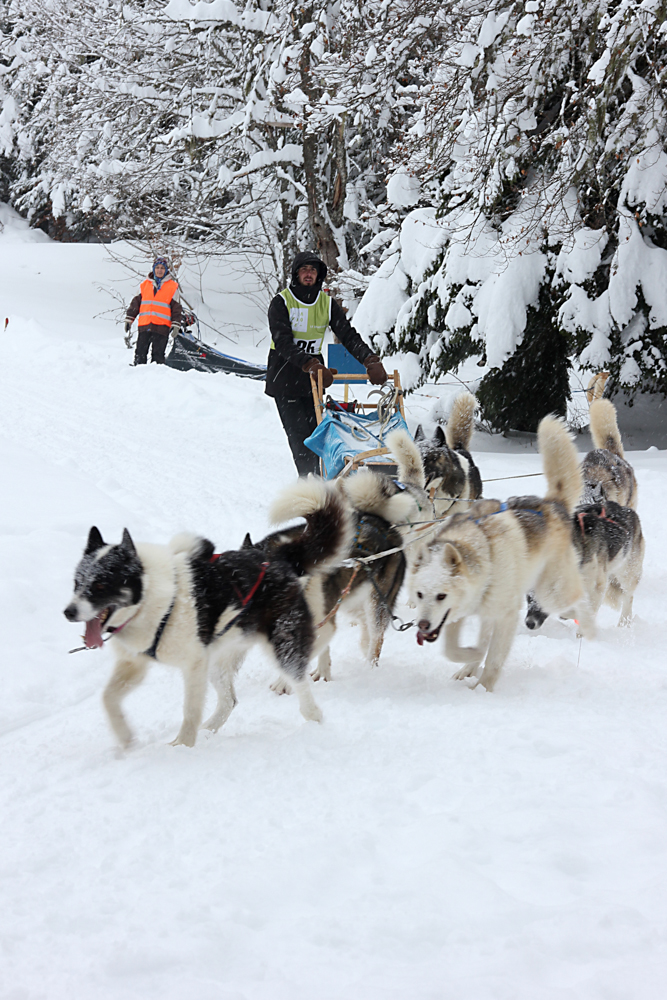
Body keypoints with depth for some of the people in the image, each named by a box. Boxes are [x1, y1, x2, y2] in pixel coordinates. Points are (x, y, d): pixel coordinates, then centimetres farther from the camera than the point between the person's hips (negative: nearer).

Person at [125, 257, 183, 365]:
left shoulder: (172, 286, 7)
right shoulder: (145, 284, 15)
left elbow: (176, 307, 6)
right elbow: (136, 302, 17)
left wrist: (175, 324, -2)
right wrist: (129, 318, 11)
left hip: (161, 326, -3)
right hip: (144, 325, 3)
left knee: (157, 355, -4)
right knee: (140, 353, 0)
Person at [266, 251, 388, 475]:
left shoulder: (327, 303, 4)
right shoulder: (281, 302, -9)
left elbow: (349, 336, -4)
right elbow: (283, 343, -21)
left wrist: (371, 361, -22)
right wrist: (312, 366, -35)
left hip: (314, 376, 4)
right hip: (285, 376, -4)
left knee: (313, 431, 1)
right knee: (299, 435, -12)